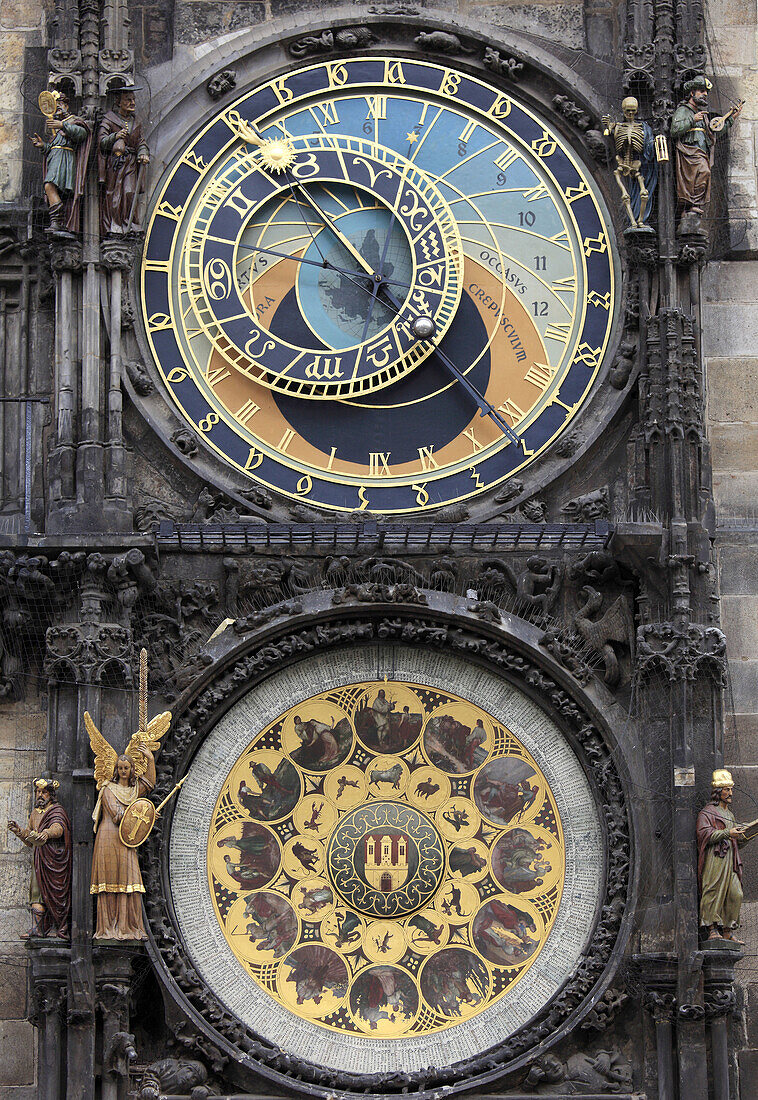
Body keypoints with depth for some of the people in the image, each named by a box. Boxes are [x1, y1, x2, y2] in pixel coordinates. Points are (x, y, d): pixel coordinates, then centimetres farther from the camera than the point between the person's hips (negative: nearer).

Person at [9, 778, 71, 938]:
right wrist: (19, 831, 4)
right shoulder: (35, 813, 20)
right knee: (37, 890, -2)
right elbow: (30, 840, 23)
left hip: (54, 857, -6)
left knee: (54, 890, -7)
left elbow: (58, 827, -24)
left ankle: (57, 927, -3)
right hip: (39, 857, 6)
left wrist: (47, 833, -45)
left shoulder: (57, 811, -1)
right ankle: (36, 927, -4)